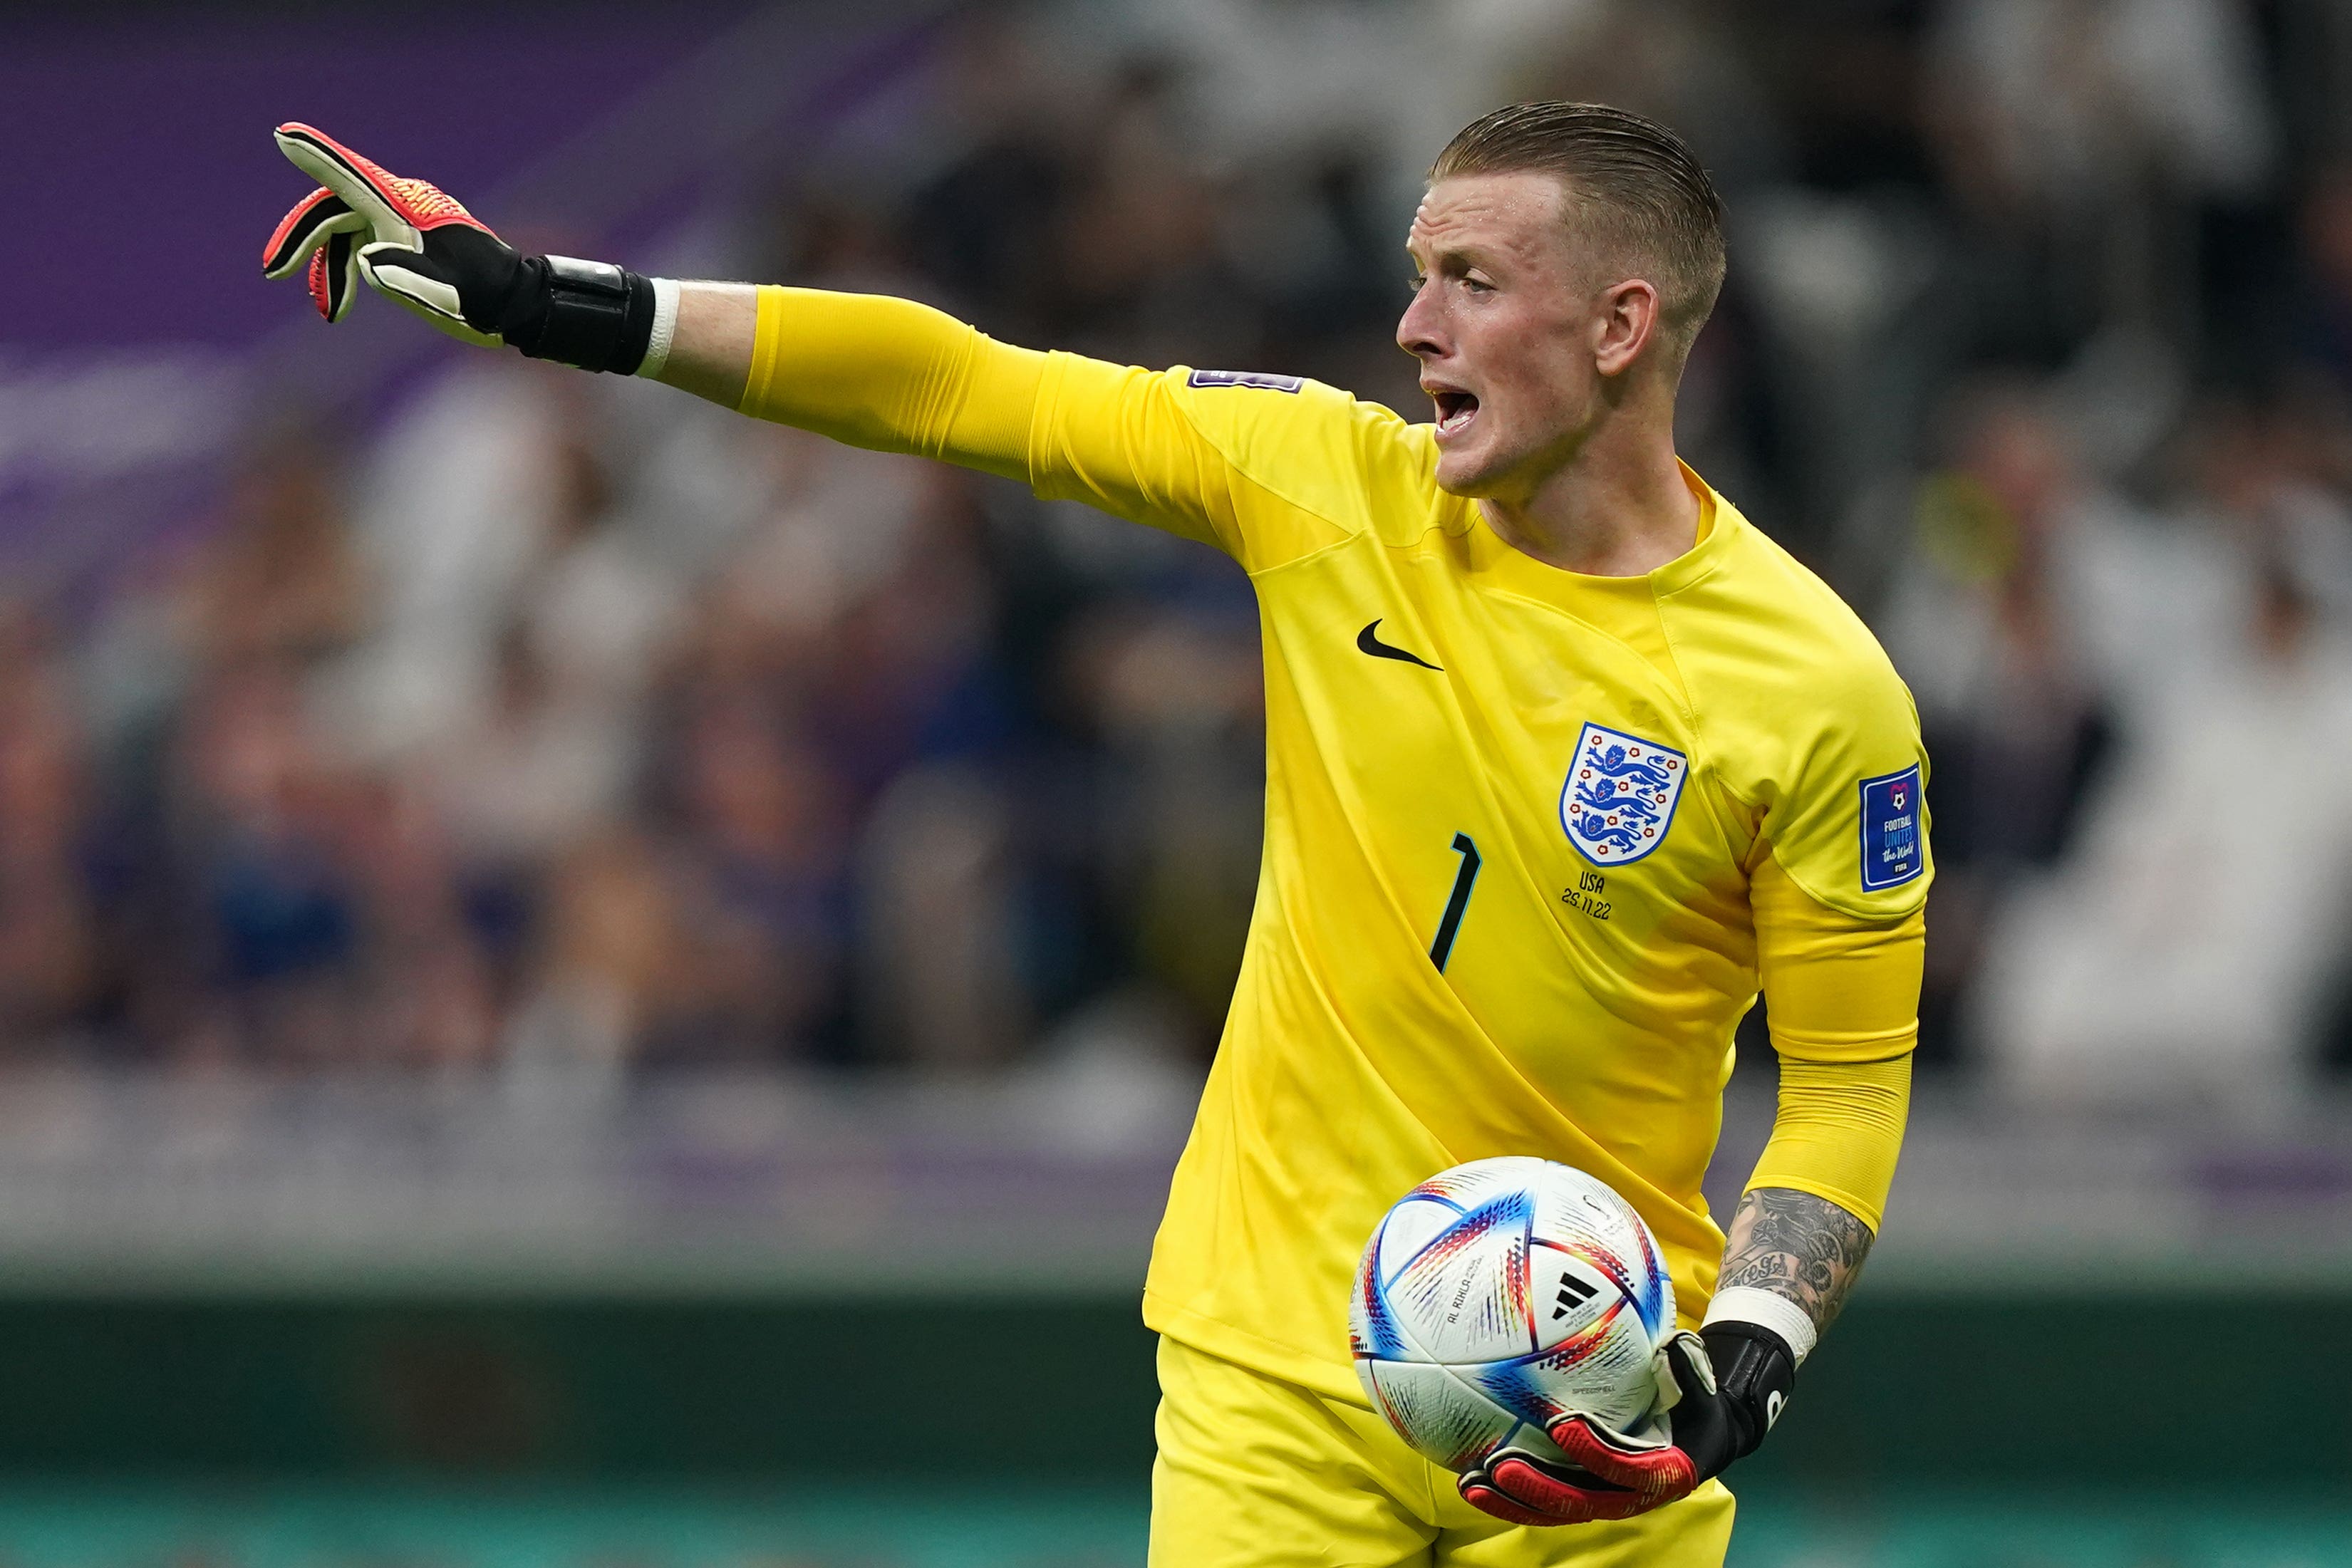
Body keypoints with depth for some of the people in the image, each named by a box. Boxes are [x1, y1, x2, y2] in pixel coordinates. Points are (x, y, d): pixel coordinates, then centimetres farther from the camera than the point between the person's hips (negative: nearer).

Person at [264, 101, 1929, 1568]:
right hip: (1277, 1375, 2)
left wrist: (1741, 1366, -18)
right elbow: (959, 387, 1)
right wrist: (578, 308, -1)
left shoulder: (1821, 688, -10)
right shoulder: (1335, 482, -1)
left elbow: (1852, 1078, -4)